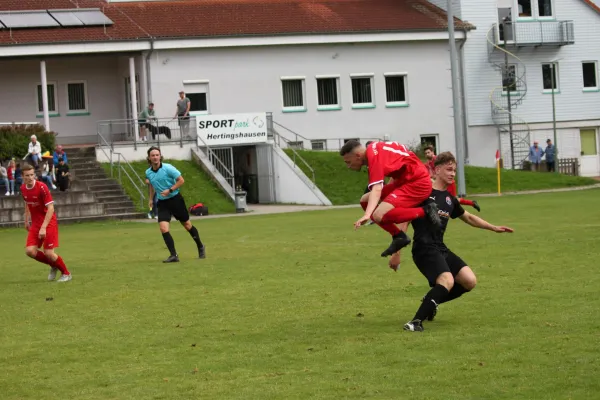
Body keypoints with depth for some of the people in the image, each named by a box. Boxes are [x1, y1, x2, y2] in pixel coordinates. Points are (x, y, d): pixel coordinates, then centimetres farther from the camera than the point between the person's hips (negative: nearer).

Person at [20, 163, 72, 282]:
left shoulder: (42, 187, -19)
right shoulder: (23, 188, 1)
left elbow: (50, 208, -22)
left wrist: (43, 228, -27)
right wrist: (27, 220, 19)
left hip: (49, 223, -6)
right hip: (35, 223, 6)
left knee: (48, 253, -10)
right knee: (30, 251, -7)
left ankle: (66, 274, 13)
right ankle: (53, 266, 18)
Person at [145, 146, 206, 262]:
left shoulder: (168, 168, -16)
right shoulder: (148, 172, 0)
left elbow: (181, 180, -13)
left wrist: (169, 190, -21)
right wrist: (150, 199, 19)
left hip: (175, 199, -3)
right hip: (162, 203, 3)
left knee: (187, 225, 11)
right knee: (163, 228, -16)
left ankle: (200, 247, 33)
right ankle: (174, 255, -12)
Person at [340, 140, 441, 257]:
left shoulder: (374, 157, -22)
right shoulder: (373, 149, 5)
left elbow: (376, 190, -35)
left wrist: (367, 215, -47)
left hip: (418, 183, -11)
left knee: (379, 215, -26)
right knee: (365, 201, 8)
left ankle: (426, 211, -14)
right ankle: (398, 236, 9)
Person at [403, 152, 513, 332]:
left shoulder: (450, 199, 17)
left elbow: (468, 217, 34)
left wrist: (494, 228, 34)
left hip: (441, 248, 8)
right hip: (424, 248, -8)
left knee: (470, 281, -3)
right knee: (447, 281, -29)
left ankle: (431, 302, 15)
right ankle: (416, 321, -25)